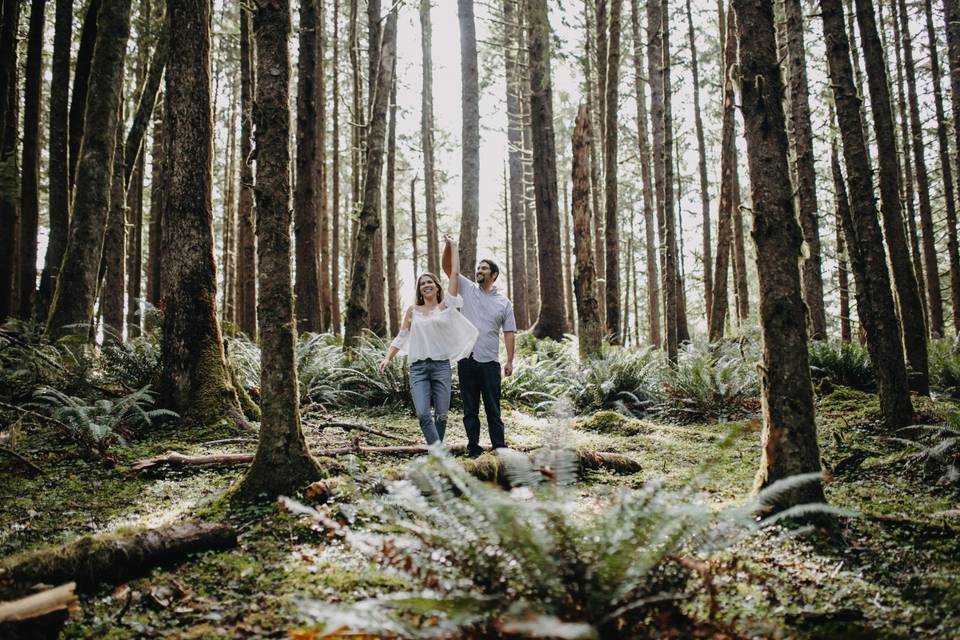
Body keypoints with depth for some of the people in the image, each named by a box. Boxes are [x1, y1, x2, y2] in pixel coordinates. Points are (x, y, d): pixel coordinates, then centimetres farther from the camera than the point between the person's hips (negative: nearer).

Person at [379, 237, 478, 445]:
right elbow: (401, 338, 13)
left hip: (441, 365, 0)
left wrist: (453, 247, 13)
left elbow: (455, 274, 5)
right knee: (423, 414, -15)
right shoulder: (412, 310, 12)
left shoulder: (445, 306, 7)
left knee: (441, 414, 1)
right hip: (418, 367, 0)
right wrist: (387, 358, -1)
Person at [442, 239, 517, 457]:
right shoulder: (467, 289, 8)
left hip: (490, 362, -1)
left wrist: (510, 361, -2)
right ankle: (473, 449, 14)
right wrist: (450, 245, -12)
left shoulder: (504, 302, 6)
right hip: (466, 360, 1)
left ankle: (499, 448, 9)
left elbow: (509, 332, 4)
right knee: (470, 409, 7)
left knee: (493, 408, 3)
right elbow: (449, 267, 2)